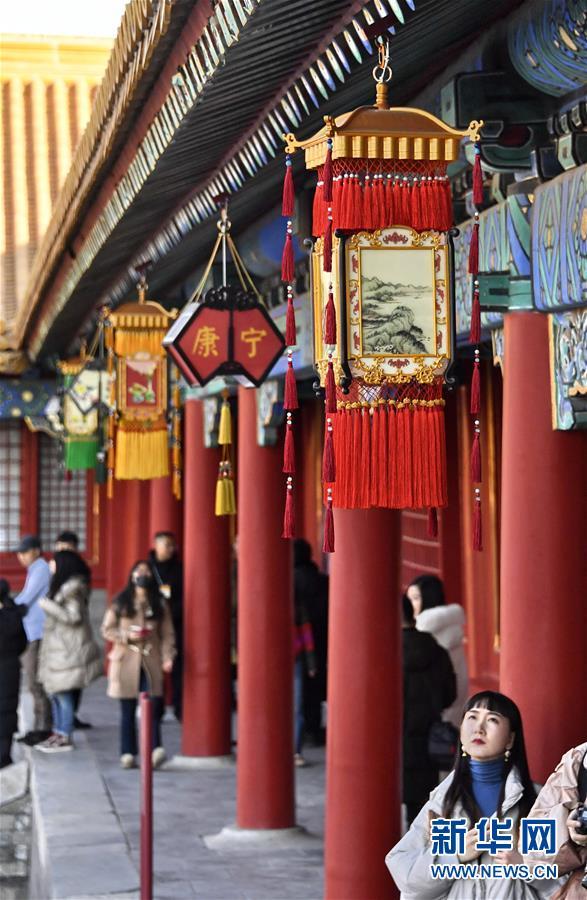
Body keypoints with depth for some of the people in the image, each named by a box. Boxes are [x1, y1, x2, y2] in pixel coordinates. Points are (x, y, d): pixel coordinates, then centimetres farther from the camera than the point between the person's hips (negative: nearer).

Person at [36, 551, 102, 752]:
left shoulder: (72, 588, -16)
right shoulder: (62, 585, 13)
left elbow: (73, 617, -20)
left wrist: (47, 604, -19)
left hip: (68, 649, -10)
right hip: (58, 647, 10)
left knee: (62, 692, -5)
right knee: (54, 691, 12)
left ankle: (65, 738, 2)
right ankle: (58, 733, 20)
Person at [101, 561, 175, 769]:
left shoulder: (159, 604, 10)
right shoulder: (121, 603, 7)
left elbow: (167, 634, 4)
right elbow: (107, 629, 6)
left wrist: (168, 656, -11)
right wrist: (127, 636, -10)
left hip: (151, 661, 0)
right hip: (126, 661, 0)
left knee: (154, 705, -15)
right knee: (127, 711, 3)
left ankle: (155, 749, -20)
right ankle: (127, 754, 7)